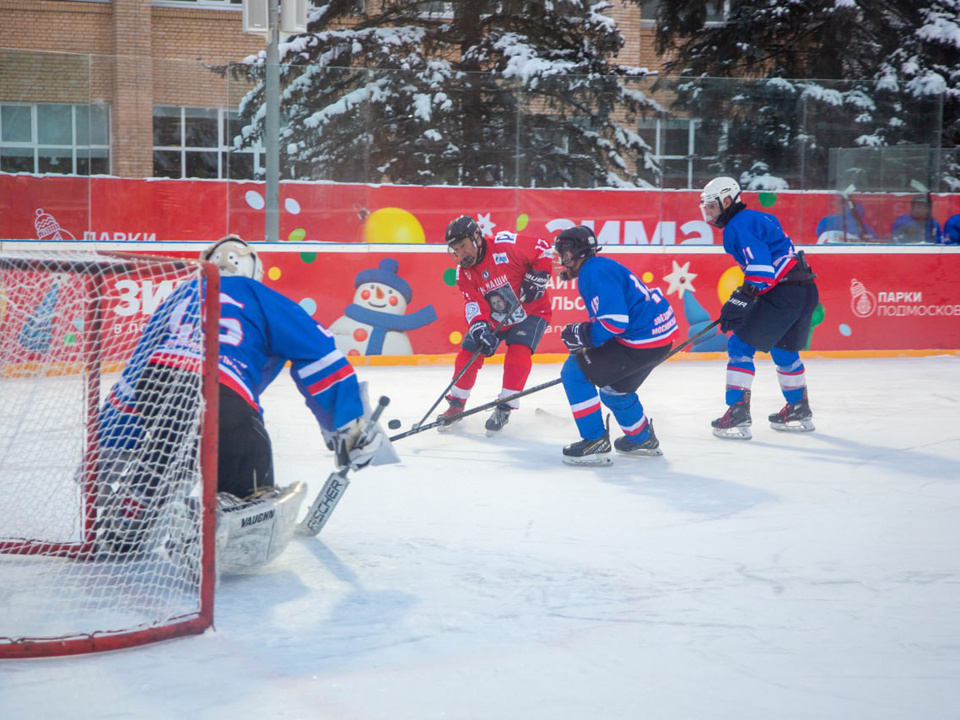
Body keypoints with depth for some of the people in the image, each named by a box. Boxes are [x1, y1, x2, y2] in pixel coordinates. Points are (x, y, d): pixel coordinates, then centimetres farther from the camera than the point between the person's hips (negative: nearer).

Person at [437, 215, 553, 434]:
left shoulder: (505, 245, -25)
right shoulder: (464, 272, -9)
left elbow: (543, 248, -15)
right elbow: (473, 303, -18)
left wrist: (536, 278, -22)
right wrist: (479, 327, -37)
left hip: (530, 311, -5)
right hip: (493, 318, 5)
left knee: (518, 354, -24)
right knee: (468, 355, -3)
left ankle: (504, 409, -12)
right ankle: (456, 404, 16)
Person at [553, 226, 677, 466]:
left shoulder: (594, 272, -15)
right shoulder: (601, 267, 18)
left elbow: (615, 320, -24)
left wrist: (581, 335, -12)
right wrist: (583, 334, 16)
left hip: (643, 341, -11)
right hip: (659, 335, 11)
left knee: (574, 372, -7)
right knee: (613, 386, 30)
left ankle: (595, 443, -5)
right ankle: (643, 439, 45)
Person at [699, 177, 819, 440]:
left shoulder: (738, 225, -8)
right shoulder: (760, 218, 22)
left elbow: (760, 269, -20)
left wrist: (738, 302, -24)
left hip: (783, 294, -10)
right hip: (806, 290, 10)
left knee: (740, 345, -6)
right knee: (783, 350, 26)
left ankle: (738, 416, -10)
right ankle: (799, 412, 38)